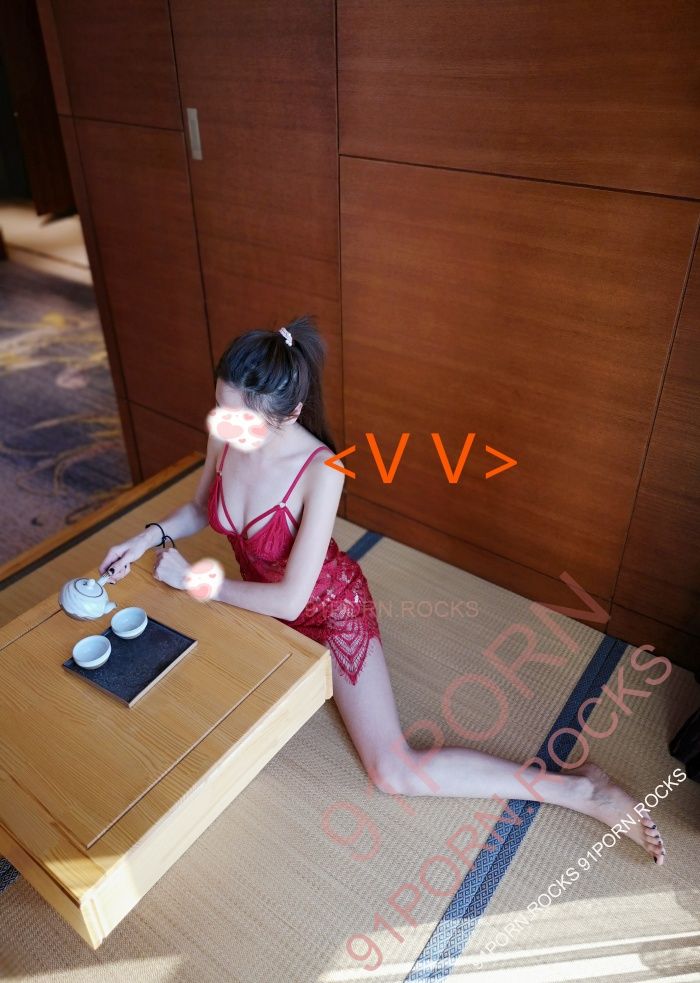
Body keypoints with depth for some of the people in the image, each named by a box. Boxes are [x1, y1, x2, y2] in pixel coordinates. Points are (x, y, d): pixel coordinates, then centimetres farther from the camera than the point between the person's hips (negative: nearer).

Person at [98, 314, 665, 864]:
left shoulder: (321, 470, -34)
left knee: (394, 773, -9)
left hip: (330, 609, -6)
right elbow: (201, 509, 5)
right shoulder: (224, 434, -15)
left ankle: (578, 789, 4)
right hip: (262, 604, 7)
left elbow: (290, 598, -31)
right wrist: (151, 535, -12)